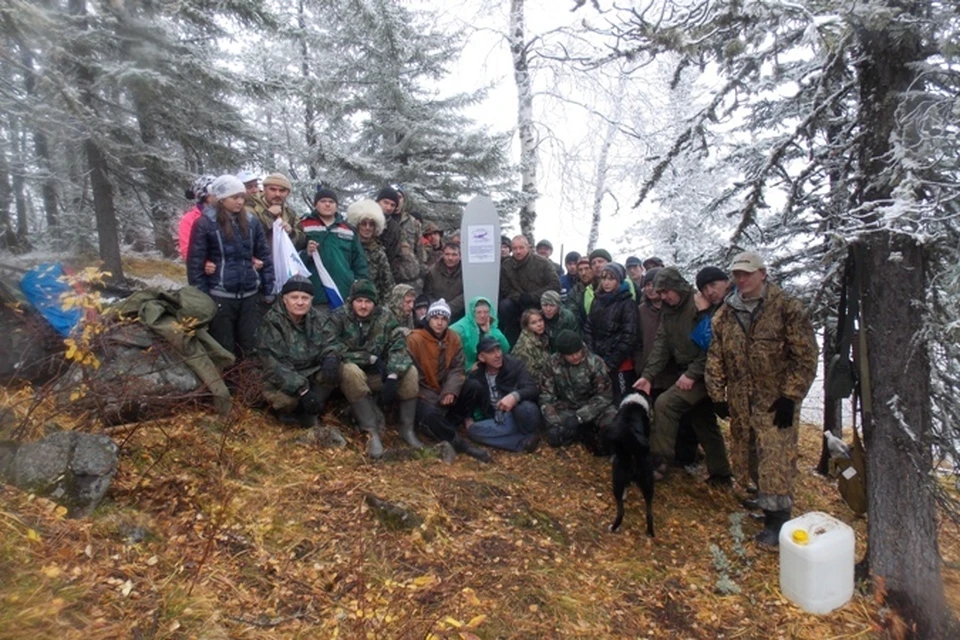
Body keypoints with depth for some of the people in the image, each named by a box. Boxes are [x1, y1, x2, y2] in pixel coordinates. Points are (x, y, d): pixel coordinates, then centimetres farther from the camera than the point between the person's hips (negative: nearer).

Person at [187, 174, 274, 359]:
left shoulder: (251, 222, 6)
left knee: (250, 348, 10)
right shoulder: (205, 223, -6)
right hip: (220, 297, -3)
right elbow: (195, 263, -5)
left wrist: (268, 290, 6)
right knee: (223, 351, 6)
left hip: (250, 295, 4)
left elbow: (265, 257, 10)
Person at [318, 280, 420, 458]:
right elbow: (331, 349, -22)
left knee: (410, 371, -21)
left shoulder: (385, 317, -3)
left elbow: (398, 346, -13)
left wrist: (392, 376, -30)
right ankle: (371, 432, -33)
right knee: (351, 370, -37)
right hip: (351, 372, -2)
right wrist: (371, 358, -22)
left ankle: (407, 429, -13)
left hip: (378, 374, 3)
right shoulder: (338, 317, -10)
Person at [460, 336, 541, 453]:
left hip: (519, 417, -5)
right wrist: (468, 418, 0)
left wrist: (515, 396, -37)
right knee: (473, 430, -24)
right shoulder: (476, 375, 3)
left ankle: (528, 434, -9)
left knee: (526, 408, -39)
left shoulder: (515, 365, -6)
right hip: (497, 422, 5)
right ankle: (524, 441, -26)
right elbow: (465, 398, 17)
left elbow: (533, 389, -17)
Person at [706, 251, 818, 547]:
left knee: (775, 460, -5)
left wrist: (790, 396, -14)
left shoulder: (786, 307, -10)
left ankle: (777, 517, 8)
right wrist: (718, 394, 5)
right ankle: (761, 497, 36)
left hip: (776, 400, -5)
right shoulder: (726, 312, 5)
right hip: (740, 401, 5)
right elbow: (715, 357, 9)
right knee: (743, 454, 14)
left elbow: (806, 356, -11)